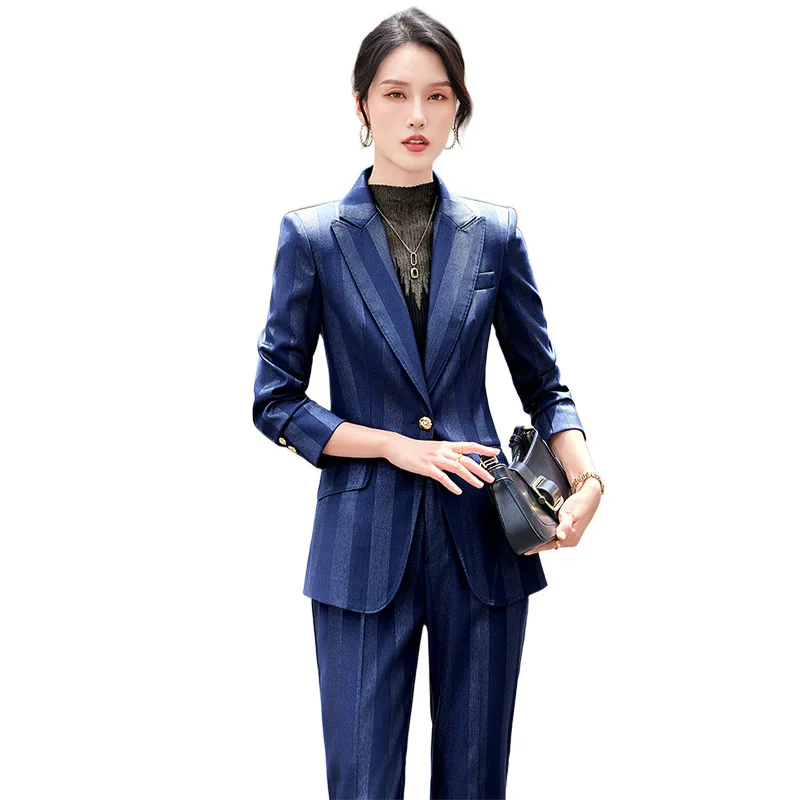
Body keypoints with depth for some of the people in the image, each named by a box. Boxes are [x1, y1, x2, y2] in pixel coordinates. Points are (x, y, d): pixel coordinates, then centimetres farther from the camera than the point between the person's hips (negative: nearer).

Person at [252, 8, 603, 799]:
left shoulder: (494, 233, 5)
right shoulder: (312, 236, 0)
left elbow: (543, 387, 9)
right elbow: (275, 402, 0)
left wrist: (586, 476, -10)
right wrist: (398, 444, -12)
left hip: (483, 541, 2)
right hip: (365, 544, -2)